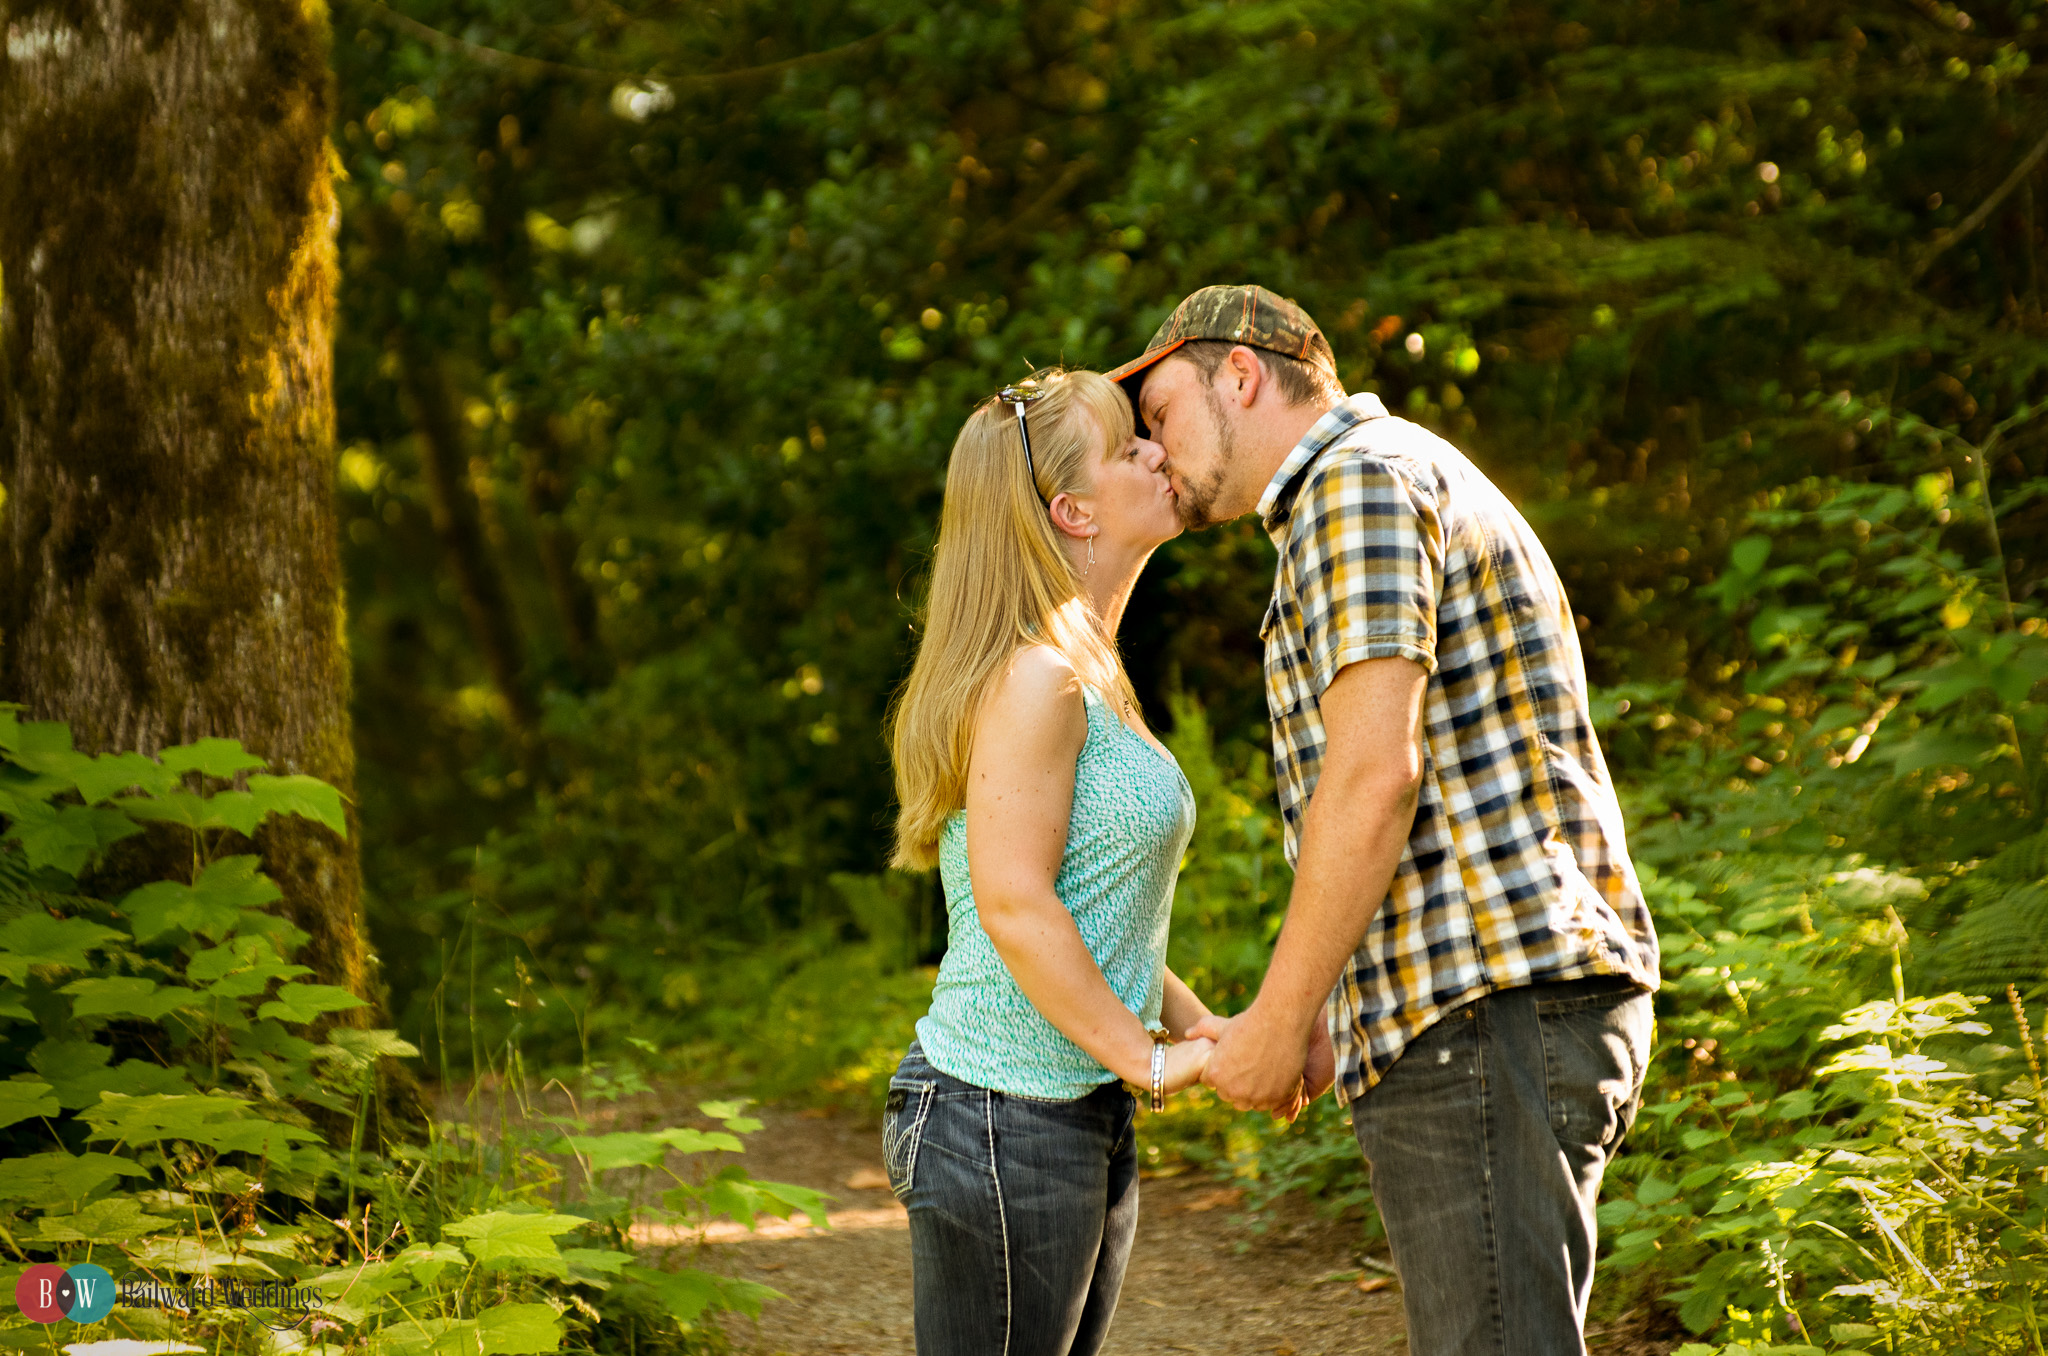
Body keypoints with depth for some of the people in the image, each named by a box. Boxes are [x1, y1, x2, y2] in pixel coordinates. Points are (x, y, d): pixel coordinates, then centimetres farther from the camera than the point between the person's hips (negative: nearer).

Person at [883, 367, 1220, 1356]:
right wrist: (1149, 1059, -16)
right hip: (1002, 1122, -10)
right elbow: (1015, 907, -21)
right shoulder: (1034, 678, -15)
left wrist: (1197, 1023, 10)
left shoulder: (1088, 675, 16)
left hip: (1084, 1117, 10)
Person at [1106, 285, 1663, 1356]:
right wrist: (1331, 1020, 20)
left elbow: (1373, 780, -17)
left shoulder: (1359, 474, -6)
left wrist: (1278, 1020, -11)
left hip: (1488, 1016, -11)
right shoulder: (1403, 481, 26)